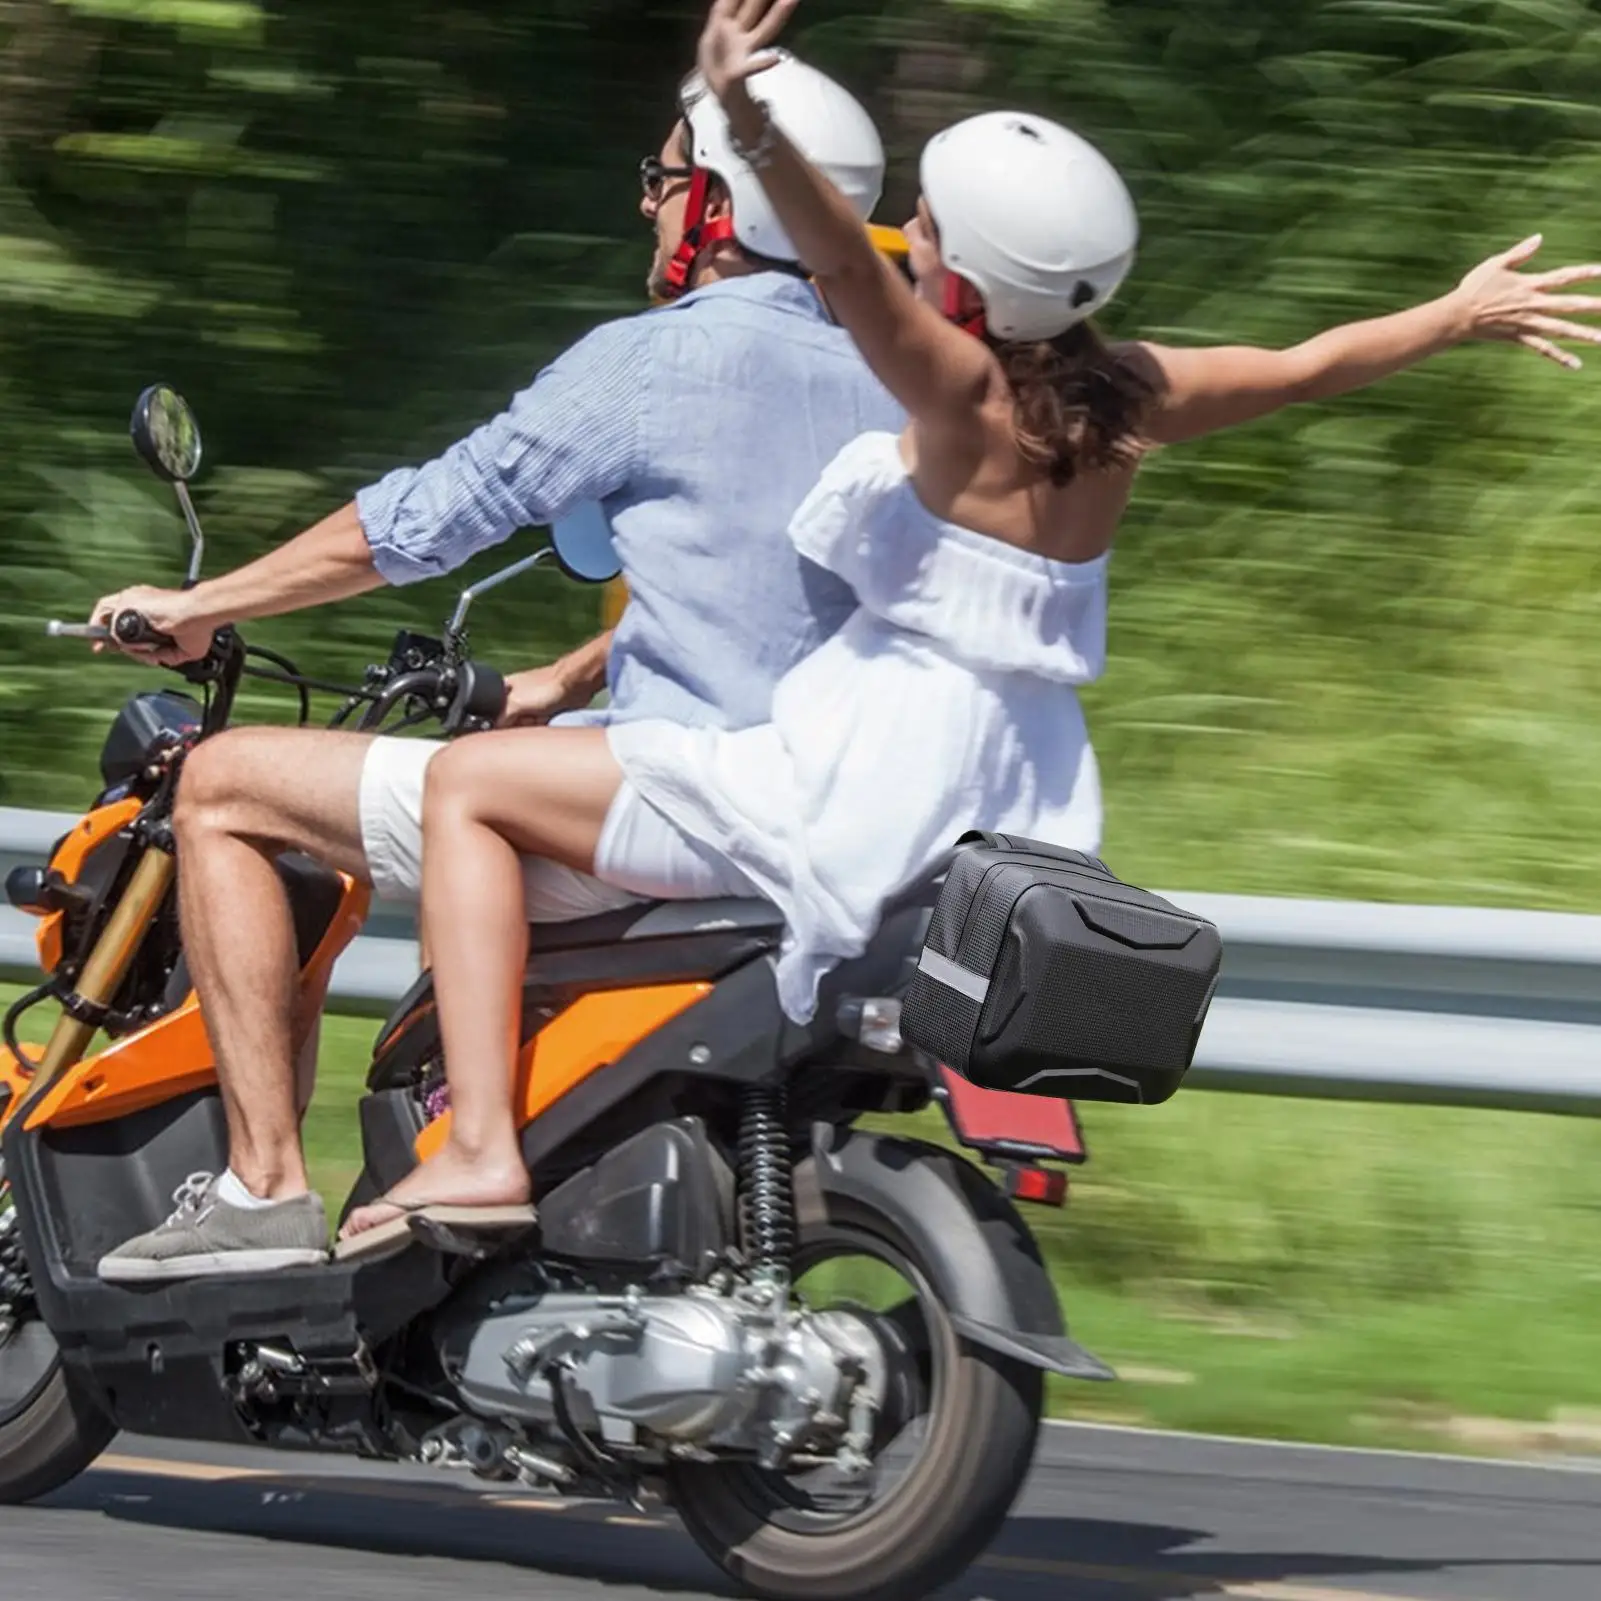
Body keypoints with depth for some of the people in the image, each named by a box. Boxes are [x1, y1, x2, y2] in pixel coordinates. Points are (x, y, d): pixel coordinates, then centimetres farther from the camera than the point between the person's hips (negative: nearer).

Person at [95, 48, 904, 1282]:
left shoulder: (653, 362, -10)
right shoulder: (878, 384, 12)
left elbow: (423, 519, -4)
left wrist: (197, 607, 8)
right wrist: (561, 685, 32)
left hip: (676, 800, -9)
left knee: (224, 789, -1)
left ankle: (266, 1183, -7)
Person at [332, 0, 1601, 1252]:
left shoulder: (966, 394, -16)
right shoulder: (1120, 401, 4)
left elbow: (847, 265, -34)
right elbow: (1305, 367, 17)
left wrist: (753, 126, -50)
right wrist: (1461, 314, 34)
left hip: (866, 800, -9)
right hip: (1023, 820, 9)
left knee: (472, 783, -6)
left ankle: (481, 1148, -18)